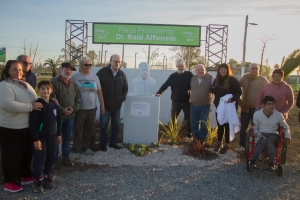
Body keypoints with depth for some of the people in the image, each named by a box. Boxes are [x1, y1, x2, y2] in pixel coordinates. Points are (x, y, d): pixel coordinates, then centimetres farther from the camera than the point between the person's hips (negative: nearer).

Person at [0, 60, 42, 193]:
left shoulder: (25, 84, 12)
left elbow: (35, 99, 24)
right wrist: (30, 106, -28)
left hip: (27, 127, 9)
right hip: (11, 129, -8)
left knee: (27, 153, 20)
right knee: (12, 156, 5)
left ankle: (26, 176, 37)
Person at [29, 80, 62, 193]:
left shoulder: (54, 104, 4)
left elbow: (58, 119, 12)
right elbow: (33, 123, -16)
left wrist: (59, 134, 11)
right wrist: (36, 139, -17)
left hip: (52, 137, 6)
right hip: (41, 137, -6)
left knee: (51, 158, 13)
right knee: (39, 159, 2)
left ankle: (47, 177, 31)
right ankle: (36, 181, 18)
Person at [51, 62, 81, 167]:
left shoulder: (74, 84, 11)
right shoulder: (54, 82, -9)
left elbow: (78, 99, 9)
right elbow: (52, 99, -17)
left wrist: (74, 109, -8)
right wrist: (62, 110, -20)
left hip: (70, 116, 6)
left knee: (67, 138, 16)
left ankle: (66, 157, 28)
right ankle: (55, 159, 17)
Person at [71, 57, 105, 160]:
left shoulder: (95, 77, 7)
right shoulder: (75, 77, -4)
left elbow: (99, 92, 10)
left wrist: (102, 105, 7)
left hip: (92, 109, 4)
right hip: (80, 109, -4)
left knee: (89, 129, 13)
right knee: (78, 130, 2)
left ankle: (86, 148, 27)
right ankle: (76, 150, 11)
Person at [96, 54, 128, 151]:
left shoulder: (122, 74, 4)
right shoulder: (102, 72, -8)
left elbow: (125, 88, 15)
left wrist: (123, 97, 1)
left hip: (117, 105, 4)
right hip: (105, 104, -4)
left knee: (116, 125, 13)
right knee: (103, 125, 5)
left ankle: (113, 142, 28)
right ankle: (103, 144, 18)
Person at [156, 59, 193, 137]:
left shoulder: (189, 74, -2)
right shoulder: (173, 76, 1)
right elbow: (165, 85, -6)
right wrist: (159, 92, -20)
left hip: (186, 101, -1)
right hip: (176, 101, 1)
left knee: (188, 119, 8)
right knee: (173, 118, 7)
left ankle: (189, 134, 21)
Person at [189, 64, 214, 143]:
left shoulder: (211, 78, -9)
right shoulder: (193, 78, 5)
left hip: (205, 106, -4)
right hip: (193, 105, 4)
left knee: (204, 124, 8)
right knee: (193, 123, 12)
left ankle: (202, 139, 24)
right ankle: (195, 138, 29)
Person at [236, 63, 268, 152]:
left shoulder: (263, 79, -2)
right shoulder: (244, 78, 0)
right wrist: (239, 100, 1)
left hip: (258, 108, -1)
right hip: (245, 107, 1)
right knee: (243, 127, 7)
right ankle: (242, 145, 19)